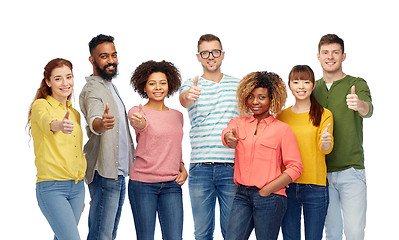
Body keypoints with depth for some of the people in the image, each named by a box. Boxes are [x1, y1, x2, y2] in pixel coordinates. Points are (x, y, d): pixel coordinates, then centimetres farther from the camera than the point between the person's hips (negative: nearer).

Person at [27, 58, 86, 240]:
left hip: (77, 186, 6)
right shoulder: (41, 105, -5)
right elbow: (45, 122, -29)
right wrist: (59, 125, -53)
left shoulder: (75, 114, 15)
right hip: (51, 186, -6)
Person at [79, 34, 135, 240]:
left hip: (118, 171, 10)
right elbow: (93, 120, -35)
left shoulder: (110, 86, 18)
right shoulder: (93, 88, -13)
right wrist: (100, 123, -57)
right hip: (104, 172, -10)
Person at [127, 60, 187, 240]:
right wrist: (139, 122, -49)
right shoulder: (137, 112, -2)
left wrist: (183, 169, 7)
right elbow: (142, 126, -26)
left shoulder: (177, 116, 13)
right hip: (143, 183, -3)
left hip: (171, 185, 4)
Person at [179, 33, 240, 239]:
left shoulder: (238, 85, 10)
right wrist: (188, 96, -41)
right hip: (200, 168, 0)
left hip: (231, 168, 0)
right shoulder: (191, 86, 6)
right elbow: (184, 100, -19)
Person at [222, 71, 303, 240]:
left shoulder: (282, 129, 1)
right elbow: (226, 135, -12)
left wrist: (267, 190, -10)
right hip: (242, 195, 3)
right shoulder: (239, 123, 11)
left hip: (270, 198, -3)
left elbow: (295, 167, -4)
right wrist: (230, 139, -37)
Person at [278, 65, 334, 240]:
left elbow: (326, 148, -9)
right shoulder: (281, 115, 9)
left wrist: (326, 142, -31)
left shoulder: (324, 114, 1)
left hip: (315, 187, -2)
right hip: (286, 185, 2)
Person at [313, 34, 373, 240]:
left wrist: (359, 105, -46)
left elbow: (368, 110, -23)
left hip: (351, 171, -3)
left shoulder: (357, 84, -2)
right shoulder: (313, 89, 10)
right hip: (321, 172, 3)